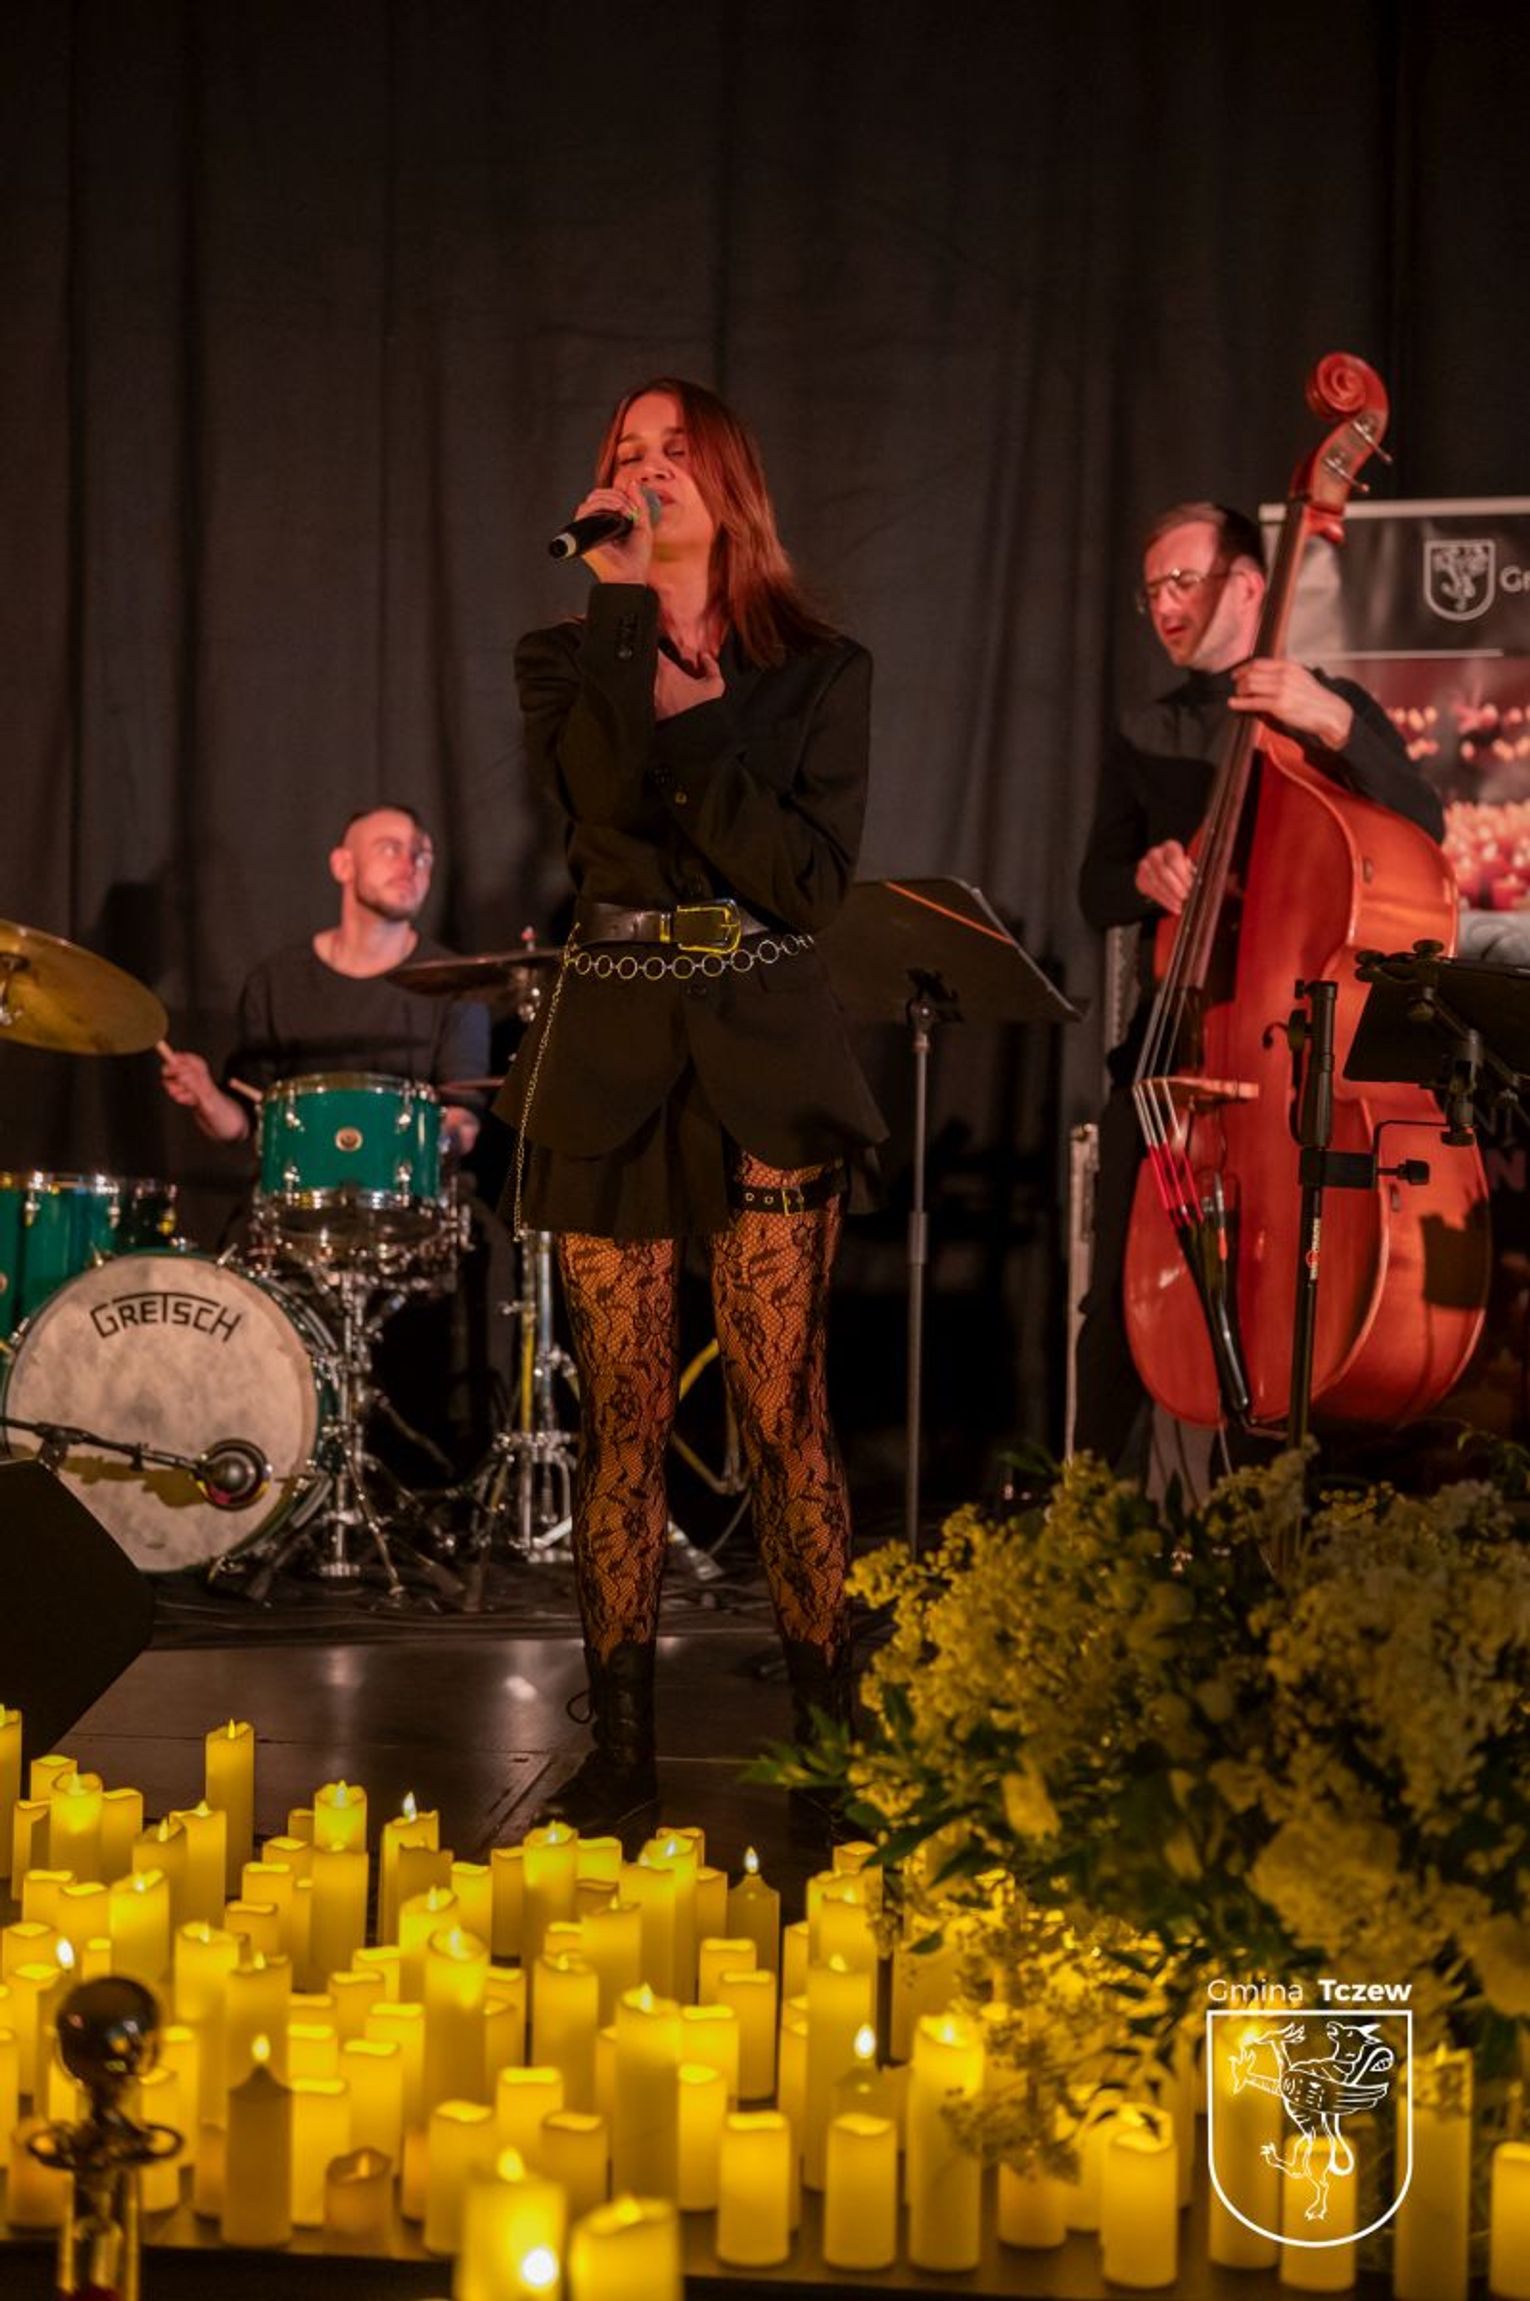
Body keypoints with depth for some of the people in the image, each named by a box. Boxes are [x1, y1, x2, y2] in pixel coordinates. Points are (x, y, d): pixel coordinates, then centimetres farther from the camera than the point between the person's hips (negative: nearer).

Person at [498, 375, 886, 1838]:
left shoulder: (820, 672, 6)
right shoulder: (565, 661, 9)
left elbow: (815, 881, -7)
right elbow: (608, 788, -14)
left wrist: (683, 734, -11)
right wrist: (624, 596, -11)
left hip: (763, 1059, -1)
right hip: (609, 1058, 1)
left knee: (782, 1408, -4)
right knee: (622, 1413, 3)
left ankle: (831, 1734, 6)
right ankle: (618, 1753, 11)